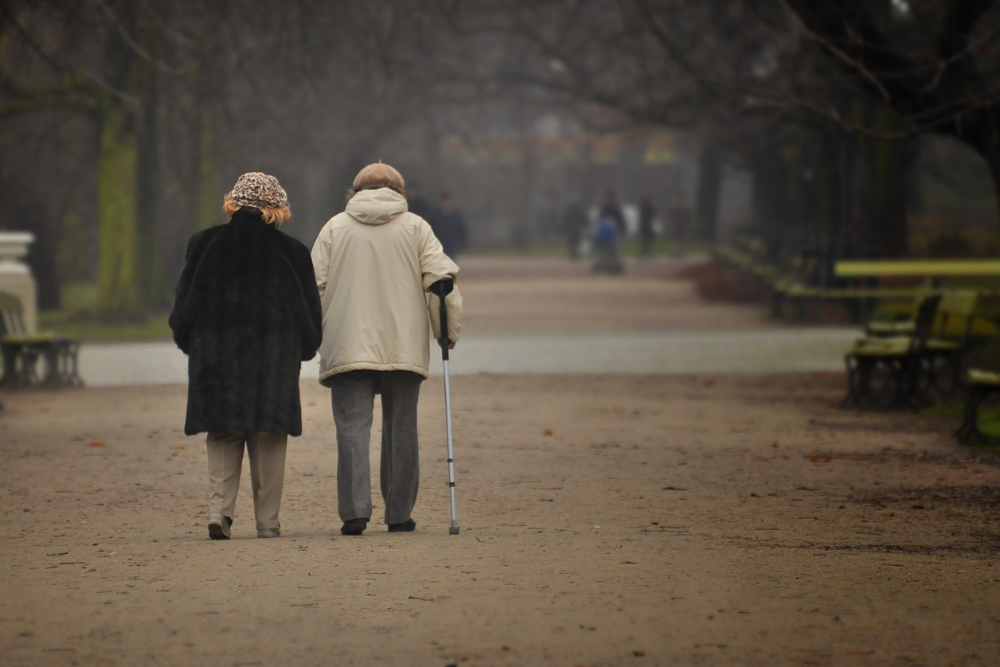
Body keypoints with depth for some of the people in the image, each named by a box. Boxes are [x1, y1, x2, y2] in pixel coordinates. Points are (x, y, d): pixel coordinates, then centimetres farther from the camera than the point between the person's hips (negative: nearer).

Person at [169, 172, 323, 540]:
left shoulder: (205, 244, 1)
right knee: (268, 440, 5)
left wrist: (190, 345, 17)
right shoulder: (290, 251, -2)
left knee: (223, 435, 9)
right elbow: (309, 312, 4)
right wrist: (303, 348, 19)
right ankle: (267, 521, 4)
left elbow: (185, 305, 4)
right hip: (273, 356, -1)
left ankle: (220, 507, -9)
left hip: (216, 354, 1)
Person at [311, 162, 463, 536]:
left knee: (353, 427, -4)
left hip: (347, 348, -1)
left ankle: (355, 511, -15)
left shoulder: (334, 228, 8)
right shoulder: (415, 227, 7)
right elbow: (441, 280, 0)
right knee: (401, 429, 8)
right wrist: (448, 333, 8)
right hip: (405, 348, 1)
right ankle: (399, 514, 10)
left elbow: (313, 285, 3)